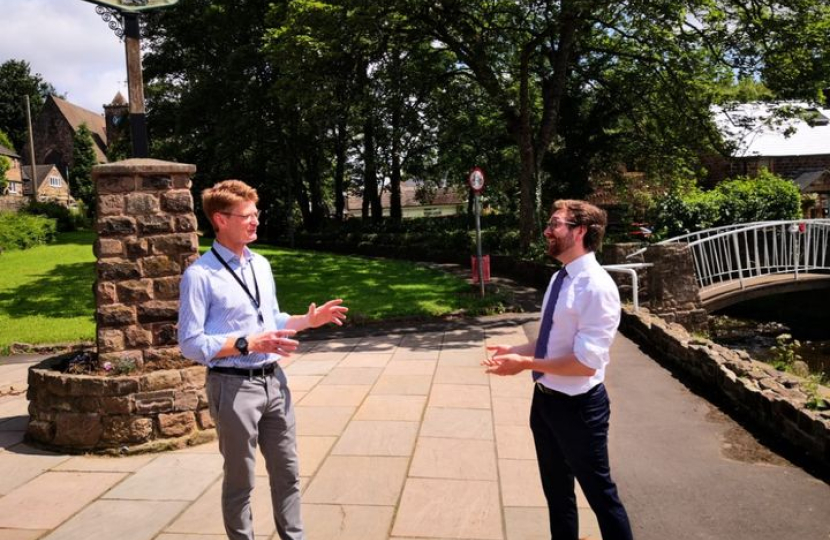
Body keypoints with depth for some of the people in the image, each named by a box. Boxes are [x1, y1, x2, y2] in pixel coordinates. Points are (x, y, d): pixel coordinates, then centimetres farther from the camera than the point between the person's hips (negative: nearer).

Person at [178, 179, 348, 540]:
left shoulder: (261, 265, 9)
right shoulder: (200, 275, -14)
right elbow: (191, 344, -16)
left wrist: (308, 320, 3)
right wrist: (247, 344, -24)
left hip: (273, 380, 7)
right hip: (233, 386, -6)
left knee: (287, 471, 17)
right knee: (240, 480, 11)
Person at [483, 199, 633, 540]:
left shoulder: (597, 286, -24)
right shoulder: (559, 279, 4)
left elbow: (586, 363, -27)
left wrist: (525, 364, -23)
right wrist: (515, 350, 1)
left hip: (577, 406, -8)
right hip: (545, 399, 9)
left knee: (599, 493, 12)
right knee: (556, 491, 24)